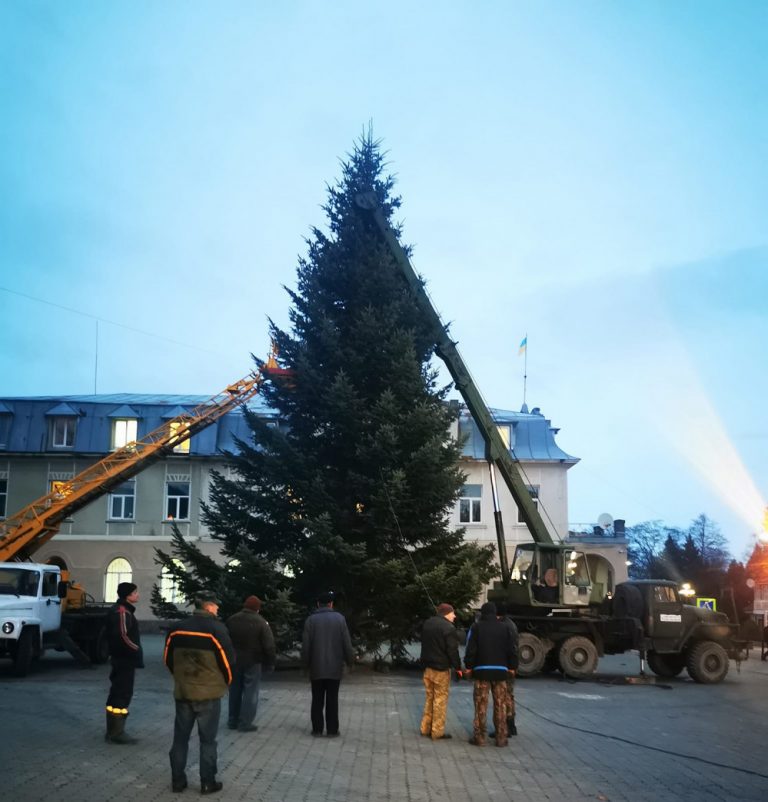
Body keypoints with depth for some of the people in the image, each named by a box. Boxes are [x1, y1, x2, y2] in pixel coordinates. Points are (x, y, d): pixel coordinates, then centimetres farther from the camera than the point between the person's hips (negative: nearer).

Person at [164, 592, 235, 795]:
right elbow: (228, 658, -11)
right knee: (207, 739, 4)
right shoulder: (216, 628, -12)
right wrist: (226, 681, 9)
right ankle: (208, 782, 8)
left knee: (180, 737, 13)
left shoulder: (178, 628, 3)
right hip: (209, 693, -4)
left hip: (182, 692, 4)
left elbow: (168, 658, 10)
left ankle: (178, 780, 17)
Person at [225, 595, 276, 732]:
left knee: (235, 691, 15)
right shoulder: (260, 622, -13)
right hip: (252, 662, -5)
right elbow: (269, 645, -14)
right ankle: (245, 723, 0)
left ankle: (233, 721, 21)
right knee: (250, 693, 1)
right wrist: (269, 662, -2)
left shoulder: (231, 620, 2)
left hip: (234, 661, 5)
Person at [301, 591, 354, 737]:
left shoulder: (311, 619, -2)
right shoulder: (339, 618, -3)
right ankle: (332, 730, 5)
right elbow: (347, 643, -2)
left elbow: (305, 645, -2)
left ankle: (317, 728, 10)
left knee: (317, 700, 9)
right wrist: (350, 660, 9)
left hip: (316, 667, 0)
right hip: (335, 667, 0)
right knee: (332, 700, 4)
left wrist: (306, 663, 9)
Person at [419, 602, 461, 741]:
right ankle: (437, 732, 4)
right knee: (440, 700, 1)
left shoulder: (427, 624, 8)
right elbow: (452, 651, -18)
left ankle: (426, 728, 20)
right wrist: (458, 667, -9)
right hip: (441, 669, -7)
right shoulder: (448, 628, -18)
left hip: (427, 667, 7)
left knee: (429, 698, 17)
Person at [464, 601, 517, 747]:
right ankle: (501, 738, 9)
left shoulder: (476, 627, -2)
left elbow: (471, 649, -5)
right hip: (500, 670, 2)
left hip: (481, 670, -2)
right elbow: (512, 649, 6)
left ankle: (479, 737, 4)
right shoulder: (504, 628, 5)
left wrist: (469, 666, 6)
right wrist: (512, 666, 16)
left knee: (481, 705, 3)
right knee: (500, 705, 8)